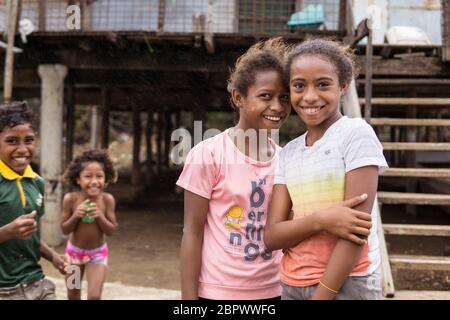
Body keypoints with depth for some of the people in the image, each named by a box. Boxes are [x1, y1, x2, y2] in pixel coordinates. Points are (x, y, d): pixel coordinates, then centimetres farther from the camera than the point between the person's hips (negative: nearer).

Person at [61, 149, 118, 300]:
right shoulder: (70, 199, -19)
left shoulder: (107, 199, -19)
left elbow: (111, 230, -13)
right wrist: (76, 216, -29)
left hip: (98, 253, -1)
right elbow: (64, 229, -11)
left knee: (94, 296, -10)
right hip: (74, 251, 1)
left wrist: (100, 217, -30)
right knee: (73, 296, 17)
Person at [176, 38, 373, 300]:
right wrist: (189, 297, -10)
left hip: (272, 290, 4)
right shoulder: (208, 155, -11)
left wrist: (326, 219, -17)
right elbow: (193, 232, -9)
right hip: (217, 291, -4)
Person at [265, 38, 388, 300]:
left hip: (346, 284, -5)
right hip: (292, 285, 5)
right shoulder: (288, 152, 5)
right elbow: (273, 236, -2)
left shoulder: (357, 133, -10)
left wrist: (322, 294, -15)